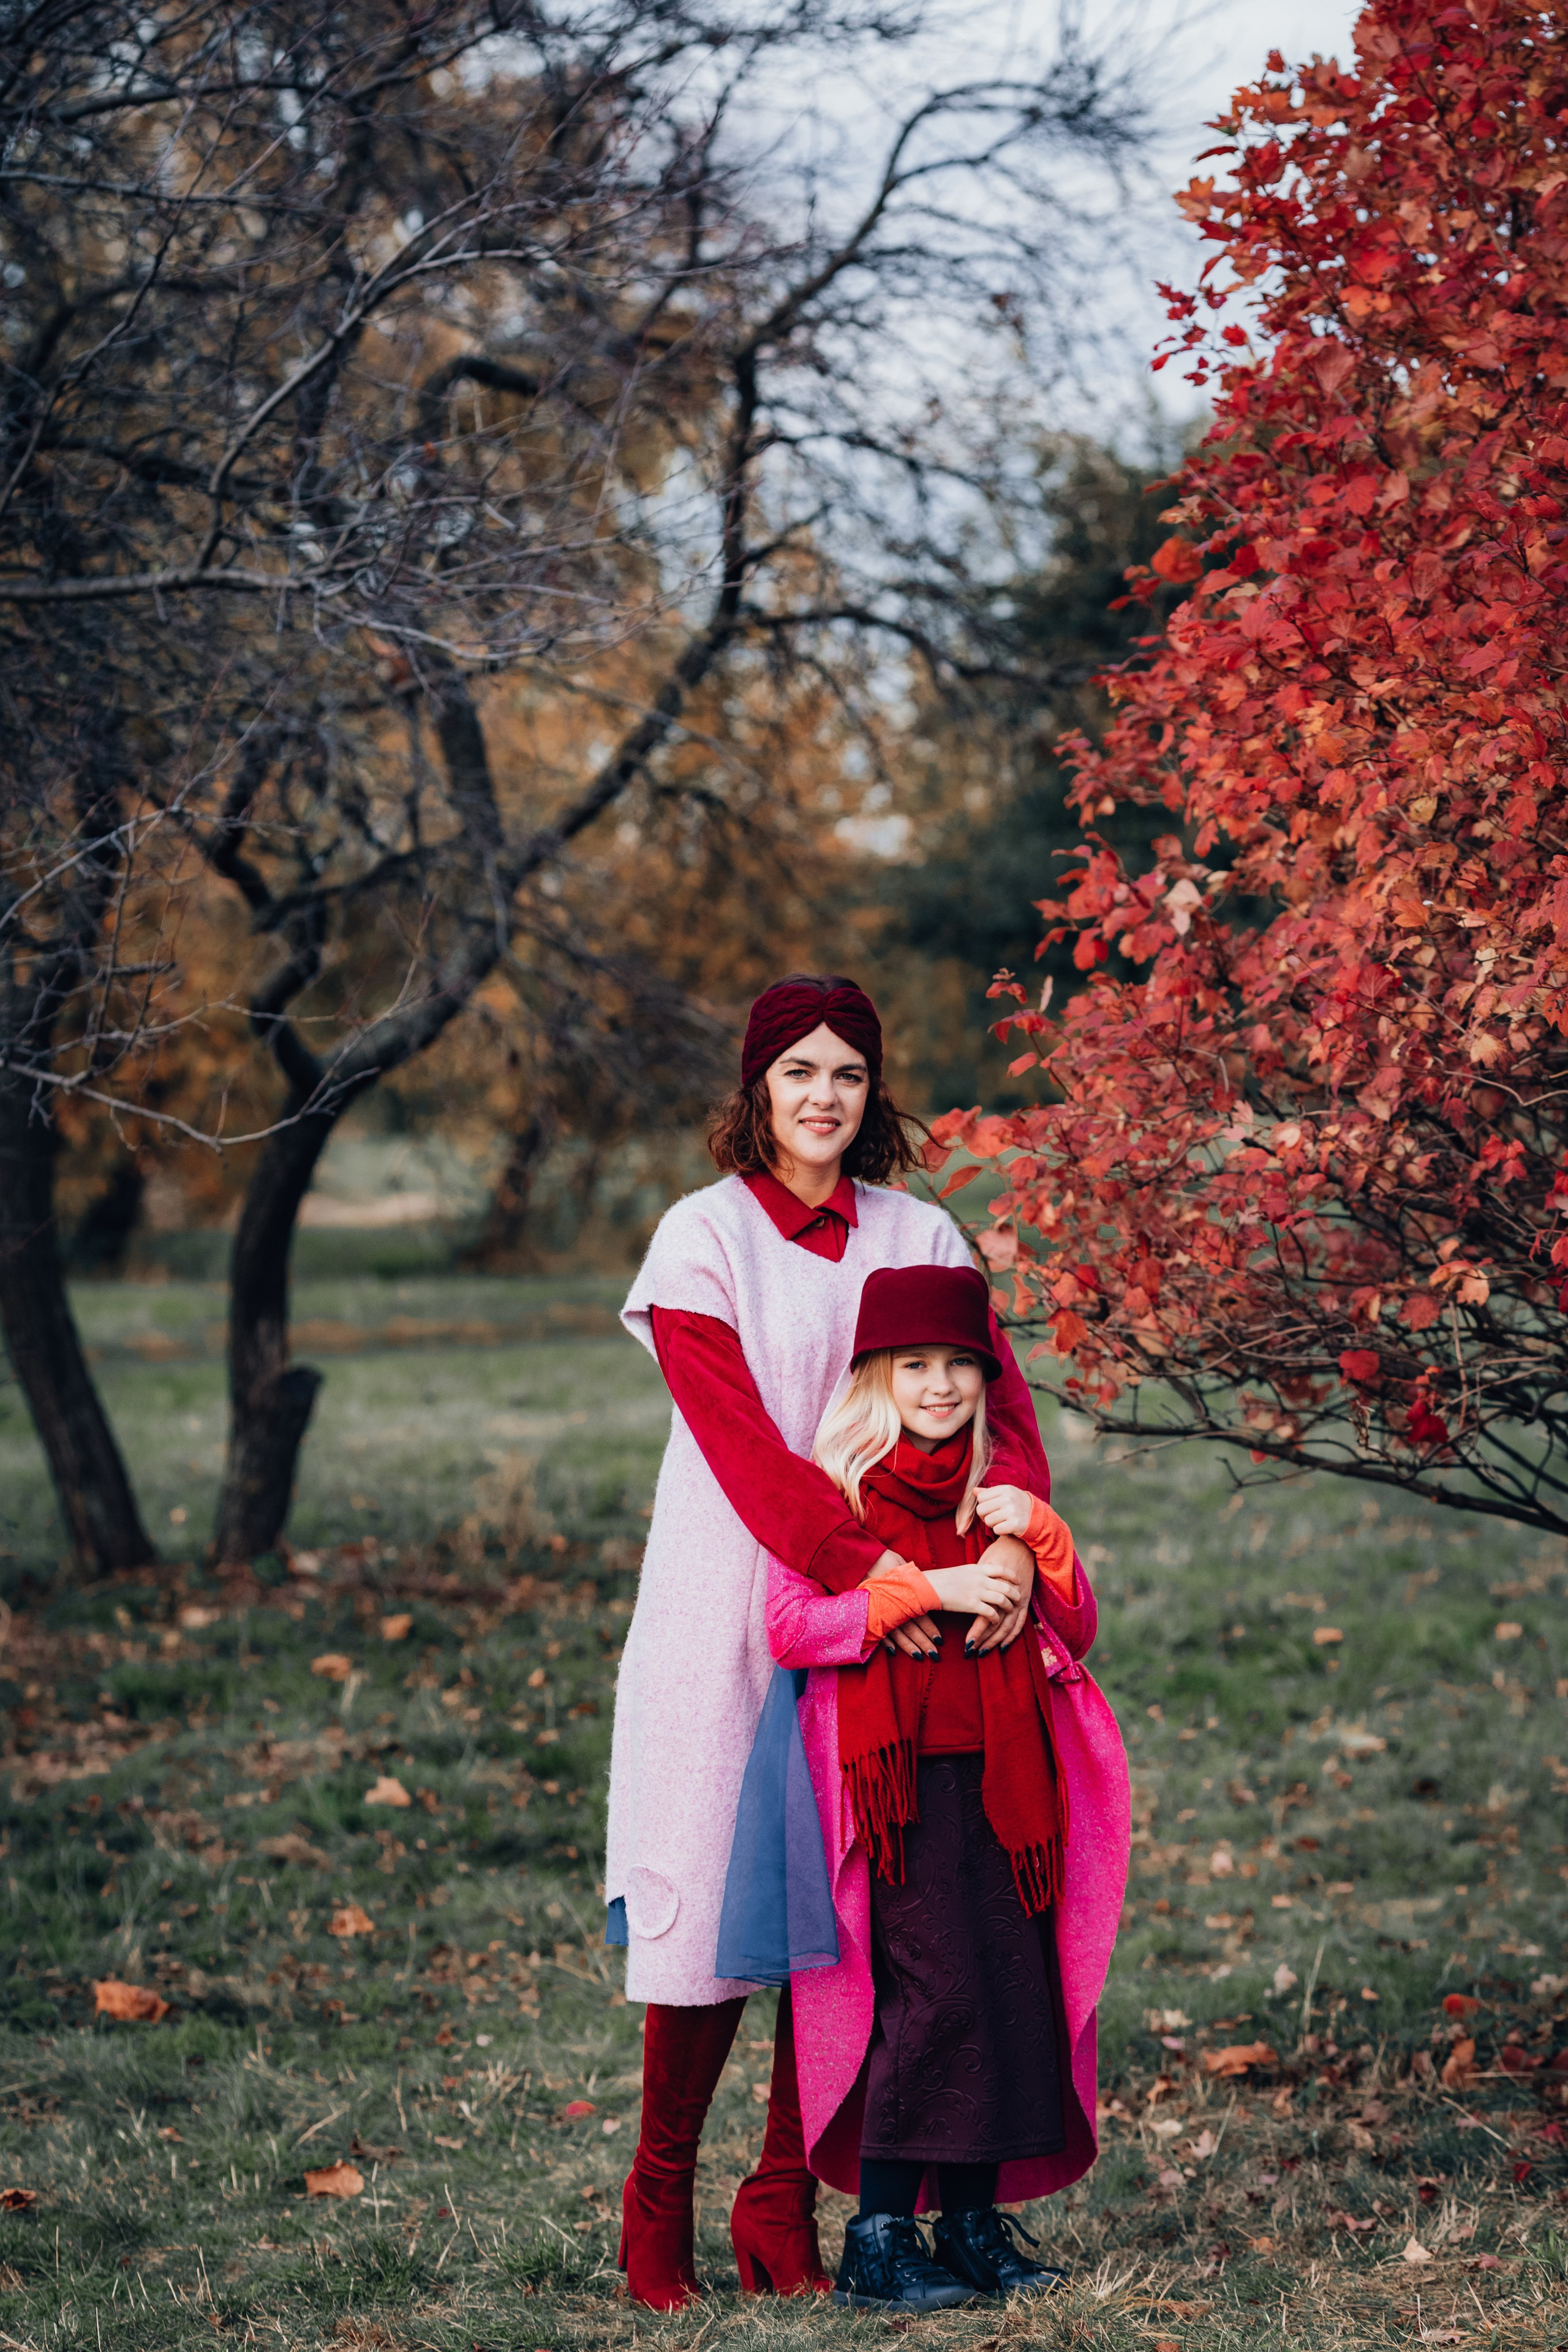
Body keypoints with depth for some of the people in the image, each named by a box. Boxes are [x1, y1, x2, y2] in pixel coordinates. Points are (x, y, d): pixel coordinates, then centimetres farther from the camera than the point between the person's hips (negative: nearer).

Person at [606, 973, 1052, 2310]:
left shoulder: (920, 1239, 8)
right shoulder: (702, 1240, -4)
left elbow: (1001, 1406, 1)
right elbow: (745, 1447, -13)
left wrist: (1011, 1544, -19)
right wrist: (884, 1571, -23)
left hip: (878, 1613, 3)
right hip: (733, 1608, -3)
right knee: (716, 1900, -3)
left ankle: (784, 2210, 12)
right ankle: (660, 2209, 11)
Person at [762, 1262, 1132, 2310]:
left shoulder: (996, 1492, 17)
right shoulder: (835, 1489, 1)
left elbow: (1076, 1633, 13)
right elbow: (791, 1626, -12)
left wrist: (1041, 1535, -3)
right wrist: (923, 1590, -17)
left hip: (998, 1777, 6)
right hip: (896, 1778, -6)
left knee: (1012, 1984, 2)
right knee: (932, 1991, -13)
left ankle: (975, 2220, 12)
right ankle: (878, 2236, -5)